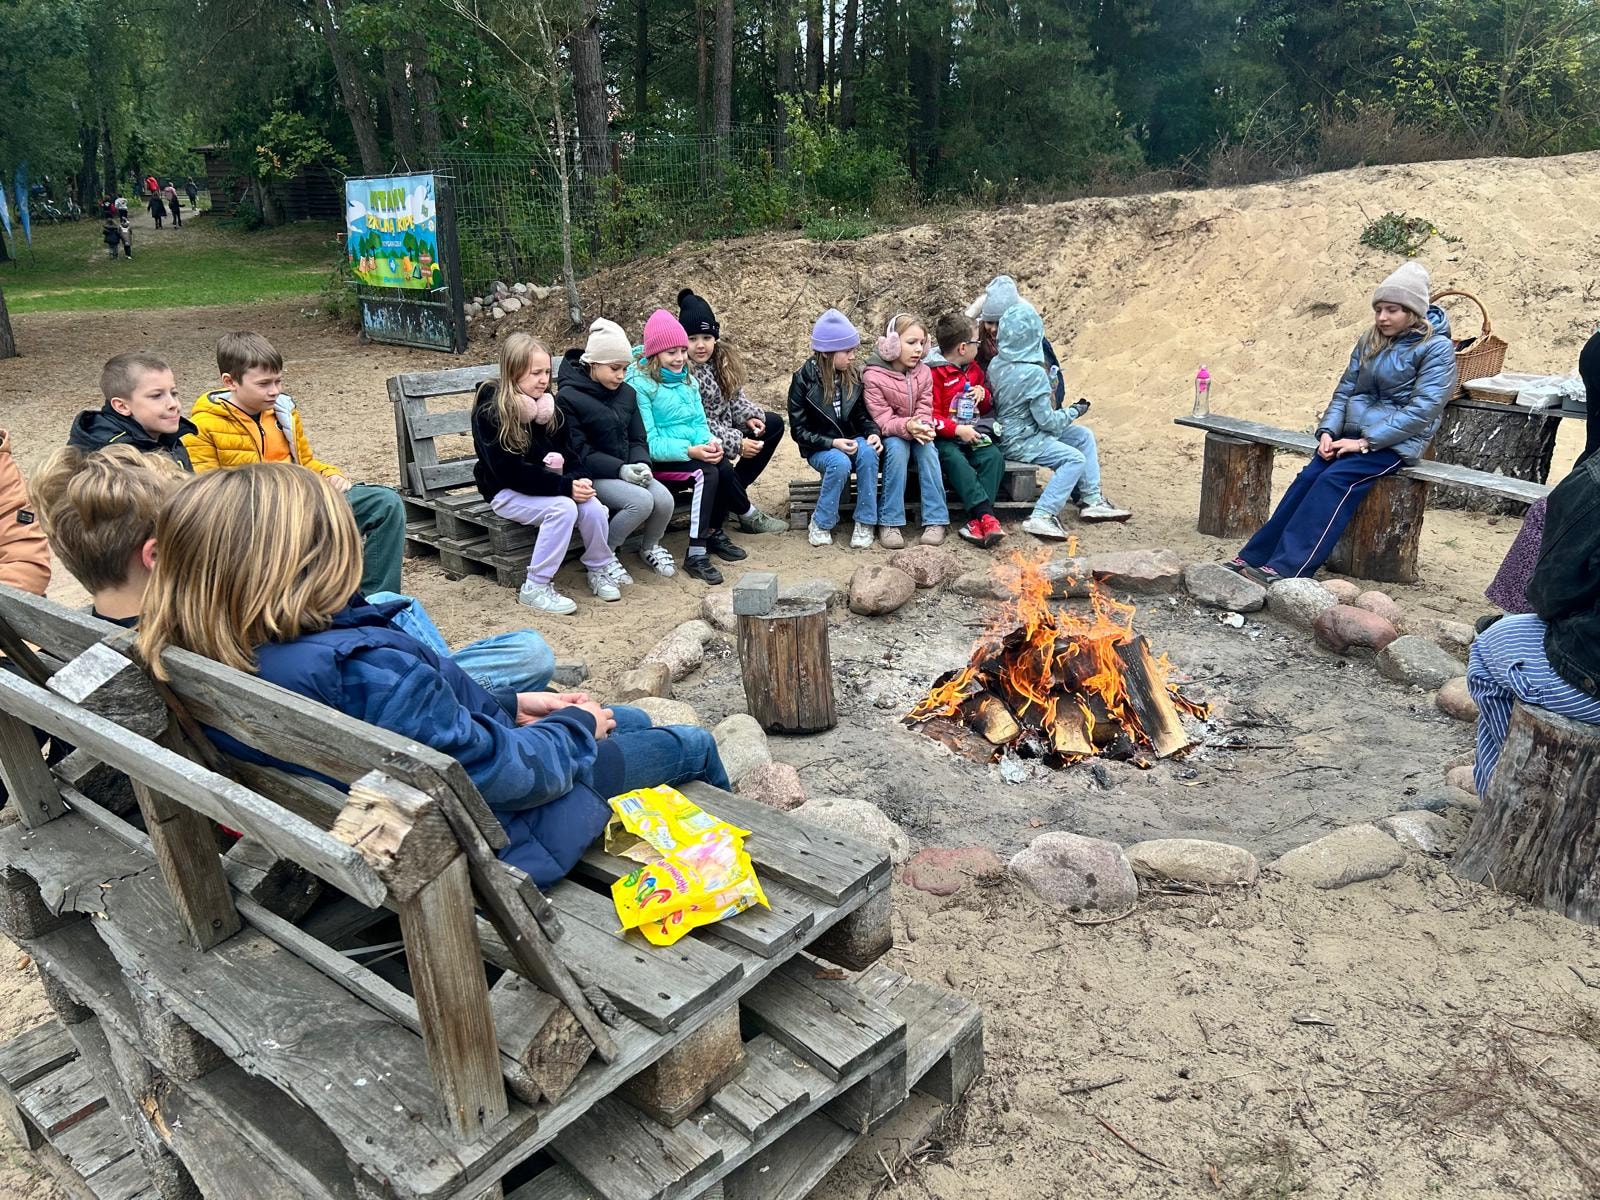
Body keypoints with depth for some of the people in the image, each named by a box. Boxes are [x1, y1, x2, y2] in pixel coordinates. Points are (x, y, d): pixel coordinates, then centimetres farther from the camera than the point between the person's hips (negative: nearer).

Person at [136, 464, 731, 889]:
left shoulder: (228, 667, -12)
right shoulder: (362, 672, -42)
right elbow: (503, 773, -30)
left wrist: (510, 707, 4)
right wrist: (575, 728, -9)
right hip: (488, 836, -8)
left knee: (632, 722, 27)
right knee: (691, 745, 15)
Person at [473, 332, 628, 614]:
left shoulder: (547, 405, 4)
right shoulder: (490, 412, -17)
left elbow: (565, 452, 9)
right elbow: (509, 472, -23)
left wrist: (579, 479, -15)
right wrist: (565, 487, -28)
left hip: (547, 486, 6)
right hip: (507, 492, -6)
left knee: (594, 508, -20)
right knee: (563, 508, -31)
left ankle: (600, 568, 6)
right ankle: (535, 588, -20)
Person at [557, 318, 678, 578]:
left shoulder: (627, 393, 9)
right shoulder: (568, 397, -10)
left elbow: (638, 438, 11)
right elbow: (578, 451, -13)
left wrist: (641, 464, -12)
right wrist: (620, 469, -23)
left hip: (626, 469, 6)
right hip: (592, 476, -6)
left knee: (664, 499, -21)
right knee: (641, 502, -29)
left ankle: (650, 547, 11)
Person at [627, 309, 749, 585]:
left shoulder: (687, 380, 12)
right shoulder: (640, 384, -10)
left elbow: (700, 422, 11)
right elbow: (649, 443, -15)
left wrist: (709, 441, -13)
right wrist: (690, 451, -25)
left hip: (694, 454, 6)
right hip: (658, 460, -6)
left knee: (722, 467, -24)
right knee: (708, 473, -31)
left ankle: (715, 533, -7)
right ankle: (749, 514, -9)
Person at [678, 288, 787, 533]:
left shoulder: (724, 359, 3)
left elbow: (736, 397, 11)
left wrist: (750, 417, -11)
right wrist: (736, 444, -26)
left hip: (724, 429, 9)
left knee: (774, 424, 6)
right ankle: (745, 511, -5)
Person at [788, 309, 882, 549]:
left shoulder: (853, 376, 2)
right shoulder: (803, 380, -10)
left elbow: (862, 416, 10)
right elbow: (799, 430, -9)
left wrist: (873, 433, -14)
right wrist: (832, 443, -23)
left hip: (851, 442, 3)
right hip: (819, 448, -3)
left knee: (868, 452, -31)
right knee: (840, 462, -36)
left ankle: (865, 522, -22)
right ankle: (821, 524, -16)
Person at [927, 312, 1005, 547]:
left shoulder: (974, 369, 18)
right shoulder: (934, 372, -7)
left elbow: (987, 407, 28)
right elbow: (931, 416, -11)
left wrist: (983, 394, 5)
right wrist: (957, 430, -21)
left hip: (974, 434, 6)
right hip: (945, 438, -6)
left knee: (994, 456, -25)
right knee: (954, 458, -37)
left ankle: (976, 520, -35)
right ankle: (987, 515, -45)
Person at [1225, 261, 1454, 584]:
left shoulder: (1437, 349, -7)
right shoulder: (1369, 342, 12)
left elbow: (1423, 409, -15)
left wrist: (1365, 441, -20)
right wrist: (1328, 431, -7)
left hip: (1396, 443, -5)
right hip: (1354, 435, 5)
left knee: (1335, 480, -30)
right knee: (1308, 478, -21)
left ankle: (1286, 568, -40)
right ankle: (1253, 558, -27)